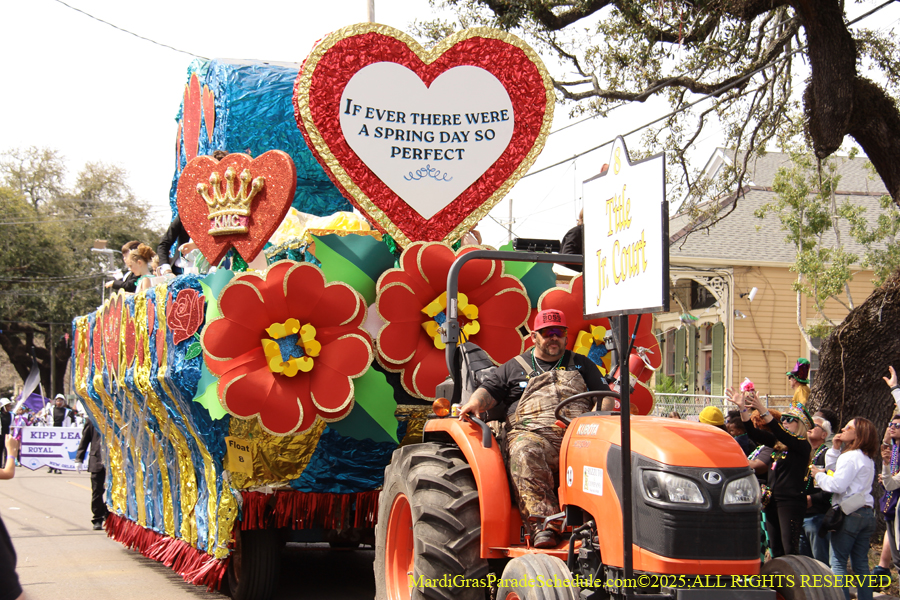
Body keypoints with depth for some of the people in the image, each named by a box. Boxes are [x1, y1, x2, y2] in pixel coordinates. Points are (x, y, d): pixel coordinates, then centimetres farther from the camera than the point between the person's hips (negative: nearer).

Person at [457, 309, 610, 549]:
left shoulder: (581, 364, 28)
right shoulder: (514, 367, 24)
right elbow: (489, 391, 16)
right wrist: (475, 402, -8)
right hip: (532, 433, -1)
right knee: (525, 453, -39)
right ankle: (544, 527, -44)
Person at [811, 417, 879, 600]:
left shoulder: (850, 457, -13)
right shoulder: (868, 458, 16)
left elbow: (837, 484, -21)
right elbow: (833, 470, 18)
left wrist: (818, 475, -6)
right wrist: (835, 449, 11)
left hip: (849, 513, -9)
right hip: (866, 513, 9)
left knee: (838, 562, -4)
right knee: (861, 564, 10)